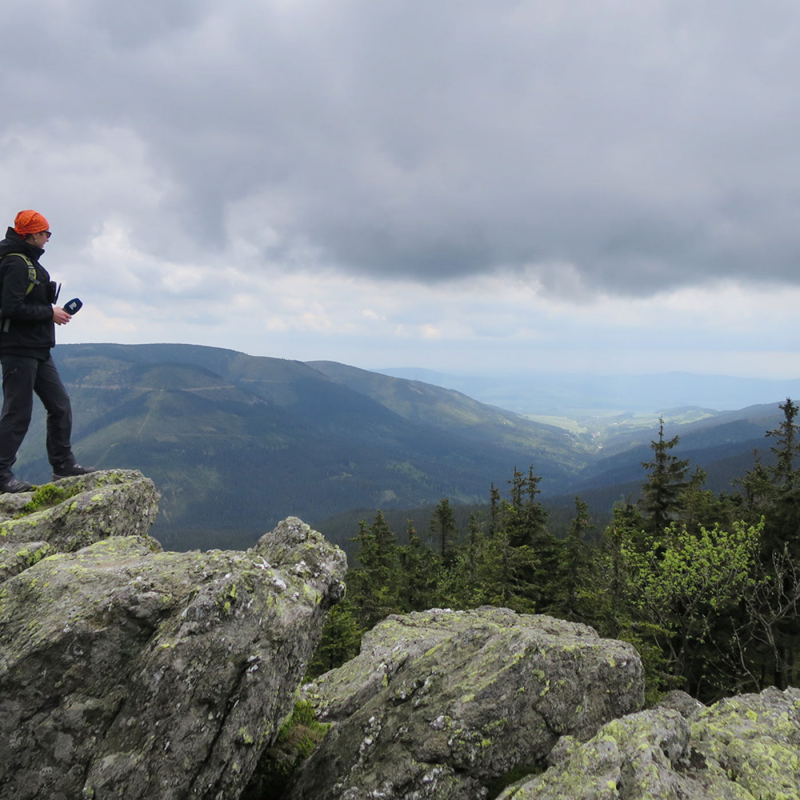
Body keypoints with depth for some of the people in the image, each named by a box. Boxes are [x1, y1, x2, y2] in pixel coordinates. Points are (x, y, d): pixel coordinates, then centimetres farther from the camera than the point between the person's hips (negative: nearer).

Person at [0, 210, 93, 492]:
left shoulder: (29, 262, 17)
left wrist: (53, 310, 0)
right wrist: (50, 313, -15)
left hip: (38, 351, 10)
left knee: (60, 405, 11)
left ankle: (63, 464, 19)